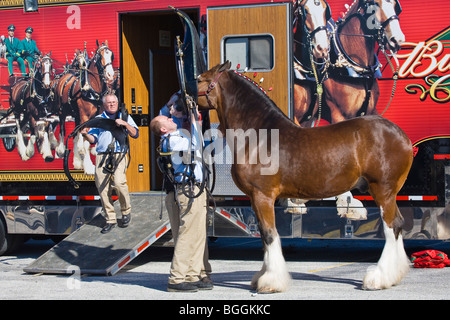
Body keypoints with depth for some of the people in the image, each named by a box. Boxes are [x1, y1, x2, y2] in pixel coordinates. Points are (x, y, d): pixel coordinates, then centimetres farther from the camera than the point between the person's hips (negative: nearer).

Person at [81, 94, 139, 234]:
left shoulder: (125, 117, 16)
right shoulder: (98, 119, 21)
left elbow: (135, 134, 6)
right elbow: (93, 139, 14)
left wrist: (125, 124, -8)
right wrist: (86, 134, -7)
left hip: (118, 155, -3)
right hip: (102, 155, 3)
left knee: (119, 183, -22)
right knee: (102, 187, -4)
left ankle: (126, 211, 1)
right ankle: (110, 219, 6)